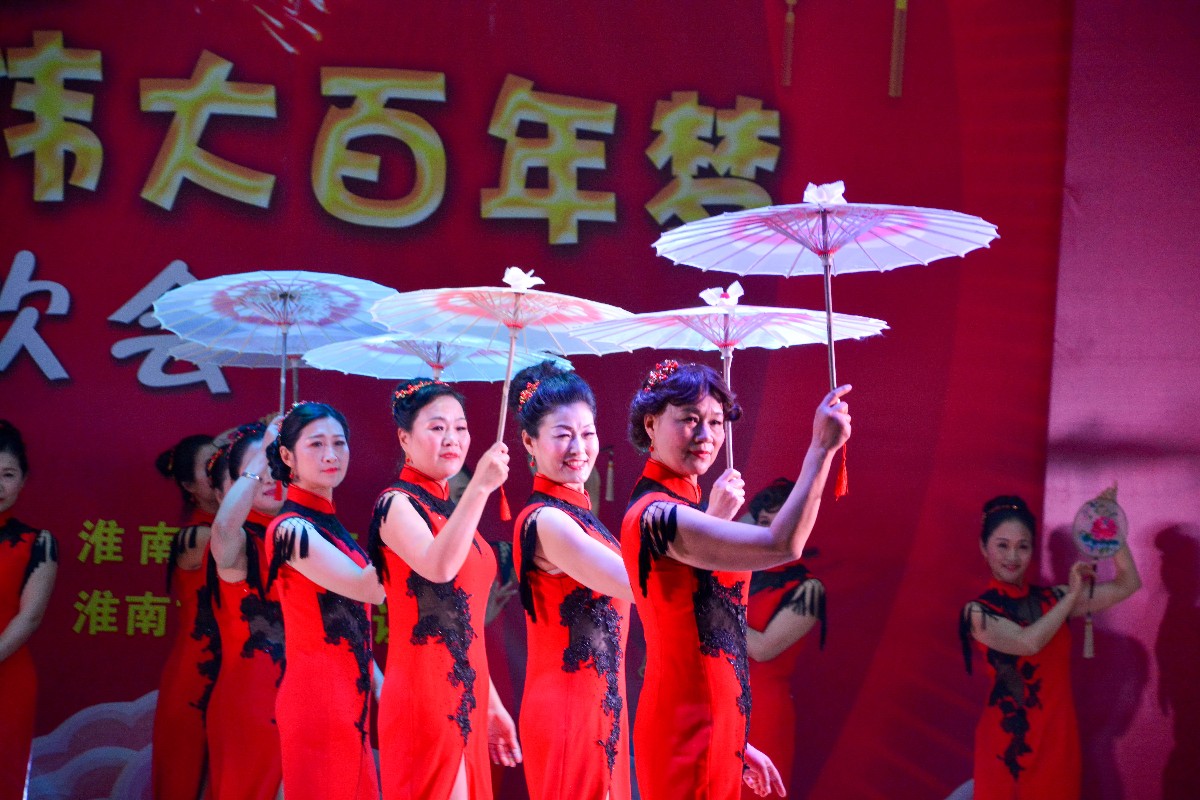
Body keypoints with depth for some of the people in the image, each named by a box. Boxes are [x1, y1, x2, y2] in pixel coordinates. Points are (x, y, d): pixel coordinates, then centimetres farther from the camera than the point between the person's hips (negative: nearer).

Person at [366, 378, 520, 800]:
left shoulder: (449, 509, 16)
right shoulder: (397, 503, -8)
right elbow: (438, 567, -29)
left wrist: (491, 705, 19)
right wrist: (479, 486, -33)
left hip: (465, 698, 8)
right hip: (425, 695, -8)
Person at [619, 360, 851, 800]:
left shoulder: (678, 508, 14)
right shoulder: (656, 515, -17)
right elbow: (781, 546, -26)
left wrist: (737, 746, 18)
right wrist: (822, 447, -20)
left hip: (714, 726, 10)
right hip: (691, 732, -10)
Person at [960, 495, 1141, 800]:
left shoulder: (1052, 599, 6)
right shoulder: (978, 611, -6)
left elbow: (1128, 584, 4)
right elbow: (1029, 642, -22)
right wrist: (1073, 596, -13)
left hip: (1058, 736, 4)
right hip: (1008, 739, -4)